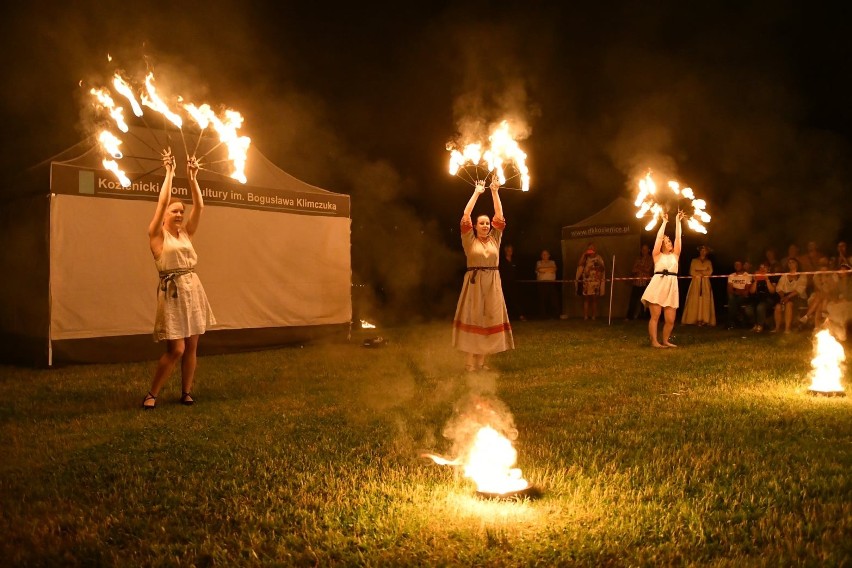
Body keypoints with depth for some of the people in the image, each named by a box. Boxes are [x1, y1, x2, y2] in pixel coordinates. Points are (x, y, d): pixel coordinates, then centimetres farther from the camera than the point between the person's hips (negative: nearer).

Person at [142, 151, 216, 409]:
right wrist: (169, 173, -9)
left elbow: (199, 206, 5)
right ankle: (152, 394, 7)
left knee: (191, 346, 6)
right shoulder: (157, 235, -3)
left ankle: (186, 392, 17)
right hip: (172, 291, -5)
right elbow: (162, 202, -12)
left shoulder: (186, 233, 11)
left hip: (193, 288, 6)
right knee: (176, 348, -8)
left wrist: (192, 178, 3)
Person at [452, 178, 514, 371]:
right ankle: (470, 359, 1)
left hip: (493, 283, 3)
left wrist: (494, 192, 5)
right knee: (472, 318, -2)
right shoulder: (470, 240, 3)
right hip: (474, 281, -3)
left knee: (490, 318, 2)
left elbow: (499, 216, 7)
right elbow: (465, 216, -4)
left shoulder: (495, 239, 11)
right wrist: (476, 193, 0)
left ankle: (481, 359, 7)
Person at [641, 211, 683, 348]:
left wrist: (678, 221, 12)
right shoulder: (657, 255, 8)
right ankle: (654, 341, 1)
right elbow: (659, 236, 2)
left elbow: (678, 237, 12)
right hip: (657, 285, -3)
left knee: (670, 319, 1)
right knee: (655, 316, -4)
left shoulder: (675, 255, 17)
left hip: (672, 287, 4)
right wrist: (664, 222, 8)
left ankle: (665, 340, 17)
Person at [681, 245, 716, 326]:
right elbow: (692, 272, -1)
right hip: (695, 283, -1)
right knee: (694, 301, -8)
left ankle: (704, 320, -9)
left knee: (705, 301, -7)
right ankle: (694, 319, -9)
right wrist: (703, 272, -4)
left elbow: (710, 272, 1)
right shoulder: (694, 261, 10)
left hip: (705, 283, 1)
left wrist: (698, 272, -6)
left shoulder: (708, 262, 15)